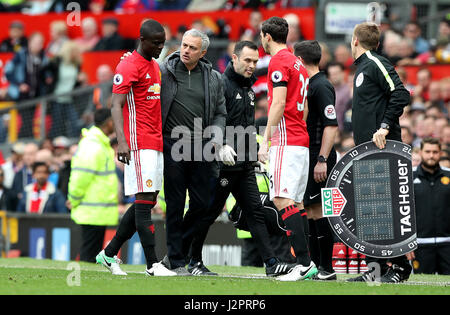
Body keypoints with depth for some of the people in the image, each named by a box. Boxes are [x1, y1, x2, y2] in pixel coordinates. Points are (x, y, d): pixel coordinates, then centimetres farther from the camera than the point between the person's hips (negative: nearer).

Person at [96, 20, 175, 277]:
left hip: (156, 145, 9)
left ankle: (109, 254, 18)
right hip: (139, 145, -9)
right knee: (145, 202, -11)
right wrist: (122, 141, -27)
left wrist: (166, 139, 24)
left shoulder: (155, 67, 19)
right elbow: (117, 105, -16)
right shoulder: (129, 67, -9)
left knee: (145, 203, 9)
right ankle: (153, 264, -13)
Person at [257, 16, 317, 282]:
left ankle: (304, 262, -22)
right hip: (302, 141, 10)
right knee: (296, 203, 8)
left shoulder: (279, 62, -8)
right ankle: (308, 264, 4)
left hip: (286, 141, -10)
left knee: (283, 200, -15)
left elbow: (279, 104, -16)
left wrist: (266, 139, -15)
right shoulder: (298, 64, 21)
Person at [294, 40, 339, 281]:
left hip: (319, 158, -10)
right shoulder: (309, 85, 18)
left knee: (318, 210, -10)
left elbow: (331, 125, -21)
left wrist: (322, 159, -26)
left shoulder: (321, 86, -13)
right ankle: (315, 265, 15)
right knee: (310, 211, 11)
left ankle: (327, 269, -9)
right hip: (307, 157, 10)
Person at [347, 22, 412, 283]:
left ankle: (400, 266, -7)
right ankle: (377, 267, 9)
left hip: (382, 148, -10)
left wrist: (385, 127, -22)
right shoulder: (362, 68, 21)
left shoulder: (376, 64, -8)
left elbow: (400, 94, -19)